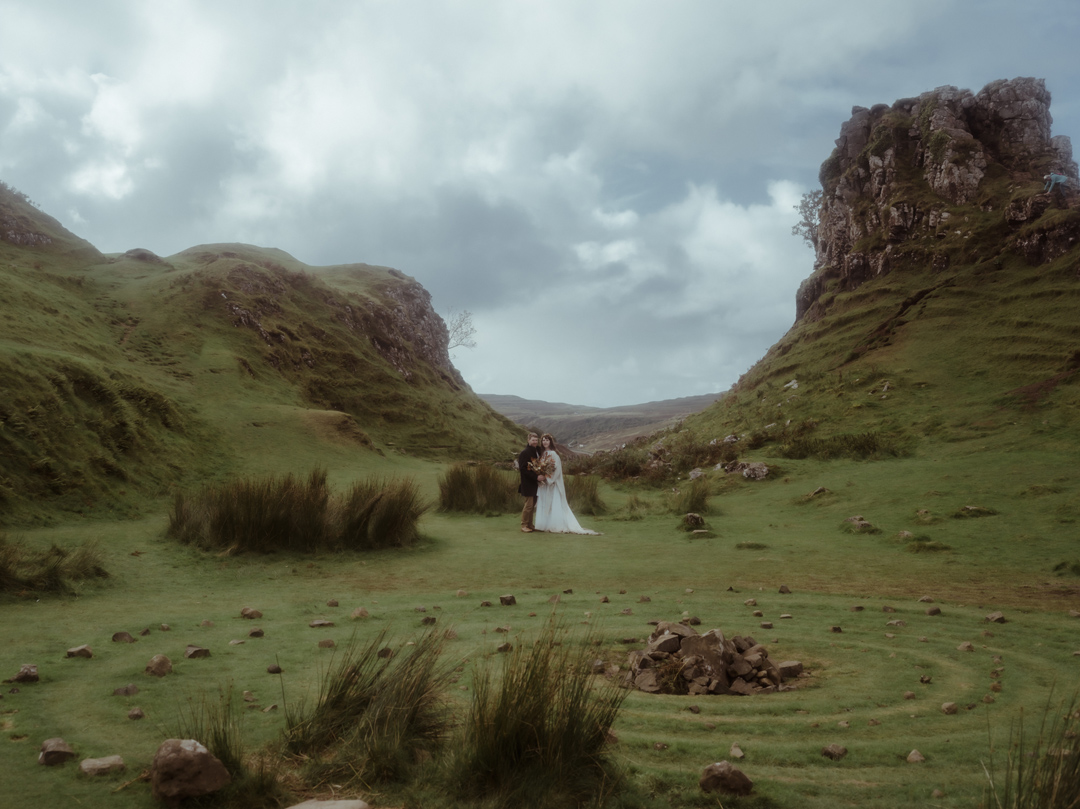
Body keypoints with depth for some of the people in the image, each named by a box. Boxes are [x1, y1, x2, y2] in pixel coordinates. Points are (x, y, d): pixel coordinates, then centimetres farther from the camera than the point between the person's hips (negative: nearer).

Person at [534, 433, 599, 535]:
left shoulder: (554, 454, -10)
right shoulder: (542, 454, 11)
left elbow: (557, 469, -16)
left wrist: (546, 477, -19)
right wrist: (540, 476, -3)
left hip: (553, 483, -7)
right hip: (543, 484, 7)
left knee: (554, 505, -5)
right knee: (543, 505, 7)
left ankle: (557, 526, -2)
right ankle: (544, 525, 11)